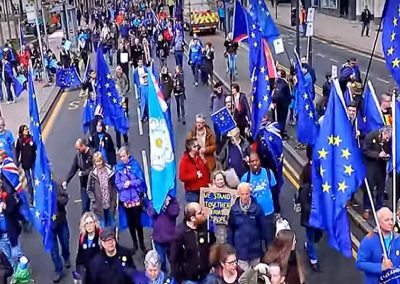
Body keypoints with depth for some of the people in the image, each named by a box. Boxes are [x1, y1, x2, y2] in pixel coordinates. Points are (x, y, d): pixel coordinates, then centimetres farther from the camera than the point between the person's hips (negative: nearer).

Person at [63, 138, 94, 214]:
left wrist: (83, 173, -13)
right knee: (85, 207, 9)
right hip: (84, 185, 5)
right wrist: (66, 181, 2)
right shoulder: (78, 154, 4)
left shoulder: (92, 154, -15)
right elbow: (73, 168, 8)